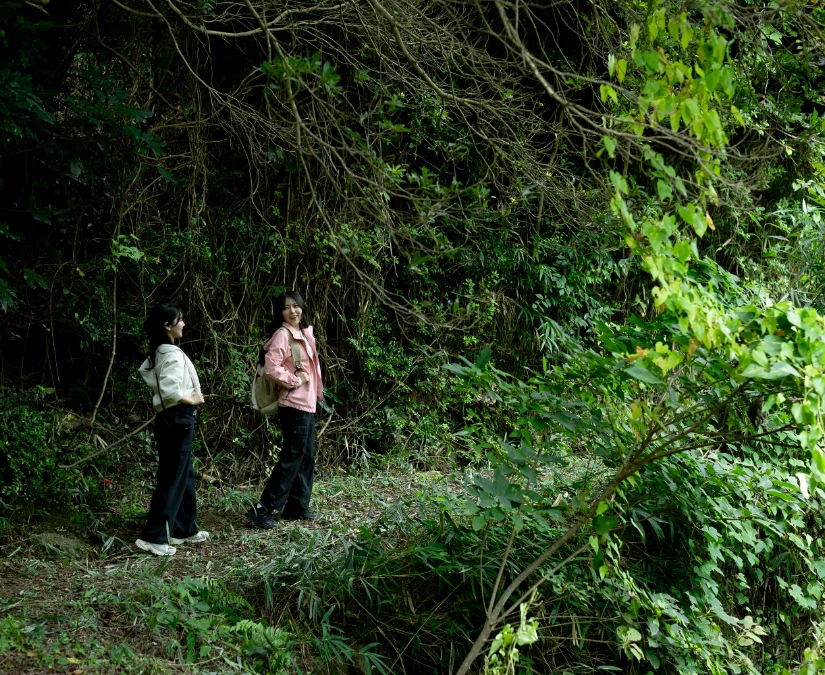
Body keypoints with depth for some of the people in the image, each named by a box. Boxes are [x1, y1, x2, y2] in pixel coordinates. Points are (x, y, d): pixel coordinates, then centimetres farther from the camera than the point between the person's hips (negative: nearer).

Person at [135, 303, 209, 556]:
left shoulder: (157, 354, 10)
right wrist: (192, 399, -12)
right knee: (173, 478, -7)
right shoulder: (173, 354, -19)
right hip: (178, 418, -10)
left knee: (185, 475, 18)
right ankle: (153, 537, -7)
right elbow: (169, 390, -29)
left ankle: (185, 529, 26)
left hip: (167, 417, 10)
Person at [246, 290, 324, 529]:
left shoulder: (305, 333, 13)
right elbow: (271, 369, -24)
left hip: (308, 404, 9)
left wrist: (316, 392, 13)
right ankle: (263, 509, -9)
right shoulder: (282, 335, -14)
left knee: (306, 457, 13)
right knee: (292, 457, -10)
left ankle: (297, 506, 22)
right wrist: (296, 380, -15)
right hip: (294, 405, -9)